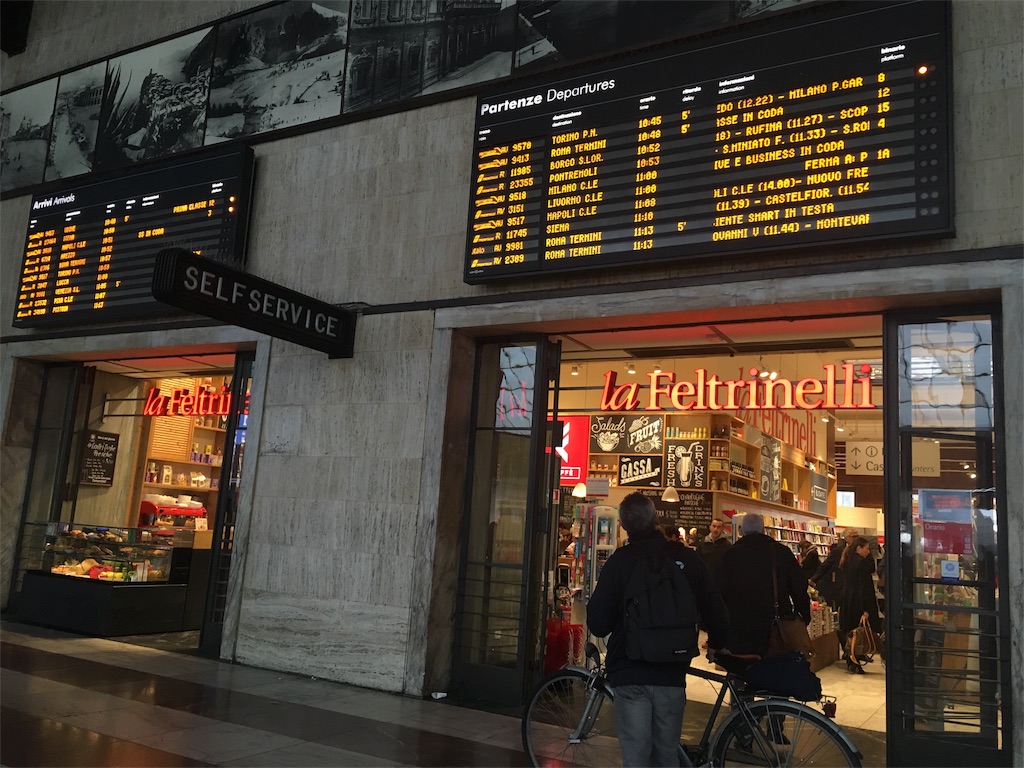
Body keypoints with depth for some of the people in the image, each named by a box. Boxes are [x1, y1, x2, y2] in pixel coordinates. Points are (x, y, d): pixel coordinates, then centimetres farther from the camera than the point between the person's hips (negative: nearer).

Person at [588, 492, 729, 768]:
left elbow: (598, 625, -9)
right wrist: (717, 644, 24)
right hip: (673, 673, 3)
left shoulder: (619, 561, -10)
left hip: (630, 674, -2)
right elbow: (714, 609, 4)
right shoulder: (687, 557, -4)